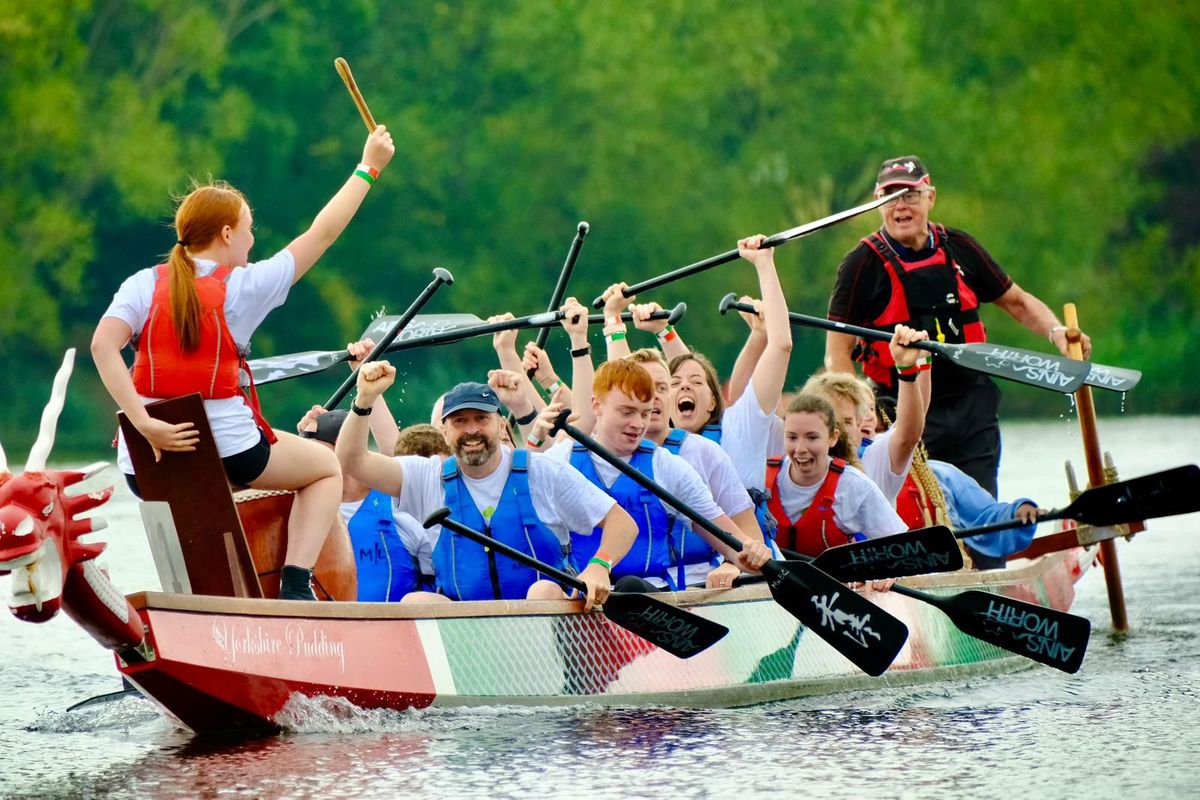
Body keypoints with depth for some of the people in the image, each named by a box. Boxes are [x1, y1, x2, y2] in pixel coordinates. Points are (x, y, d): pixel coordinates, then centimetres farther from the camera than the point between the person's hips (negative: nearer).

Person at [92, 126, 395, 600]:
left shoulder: (144, 285, 1)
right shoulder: (244, 286, -4)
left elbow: (102, 344, -17)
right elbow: (321, 234, 6)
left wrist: (143, 422, -21)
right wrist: (368, 168, 17)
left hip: (145, 462, 3)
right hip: (228, 448, -3)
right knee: (326, 468, 21)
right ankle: (296, 584, 4)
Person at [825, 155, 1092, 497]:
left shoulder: (959, 249, 4)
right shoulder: (864, 263, -6)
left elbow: (1016, 301, 17)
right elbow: (838, 353, -6)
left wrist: (1056, 331, -2)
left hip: (973, 408, 4)